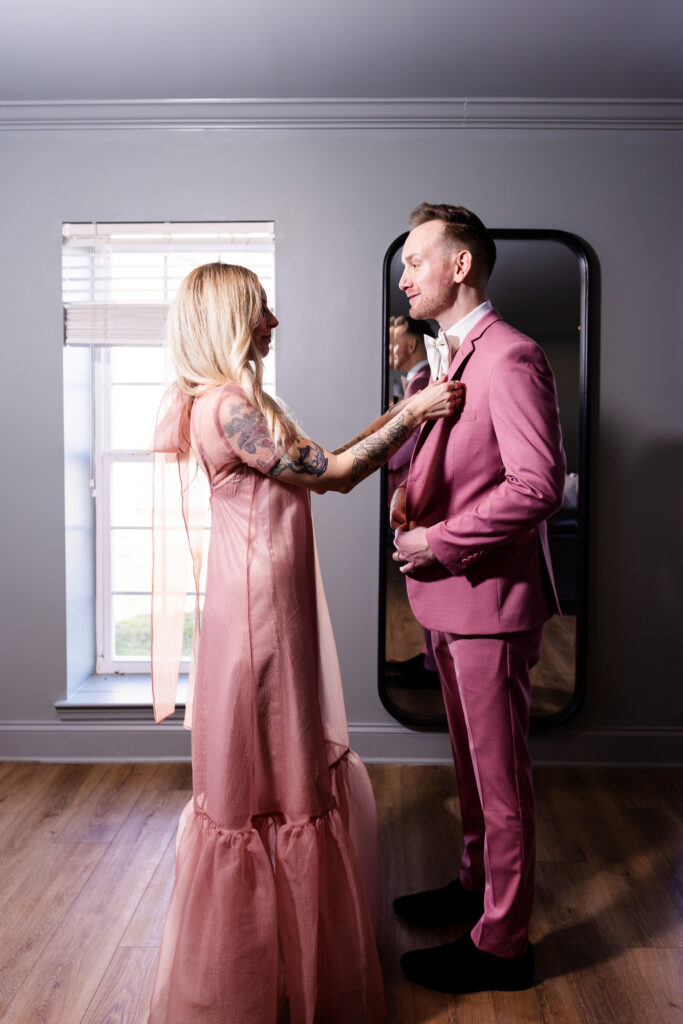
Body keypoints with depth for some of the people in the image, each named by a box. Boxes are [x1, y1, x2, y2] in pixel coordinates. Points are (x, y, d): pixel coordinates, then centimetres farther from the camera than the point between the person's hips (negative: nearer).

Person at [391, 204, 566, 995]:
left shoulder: (509, 358, -17)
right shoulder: (447, 359, 14)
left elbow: (539, 483, -25)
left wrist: (440, 541, -20)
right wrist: (409, 492, 3)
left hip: (490, 597, -9)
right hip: (450, 591, 10)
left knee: (499, 775, 5)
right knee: (470, 760, 22)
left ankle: (501, 944, 21)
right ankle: (476, 885, 41)